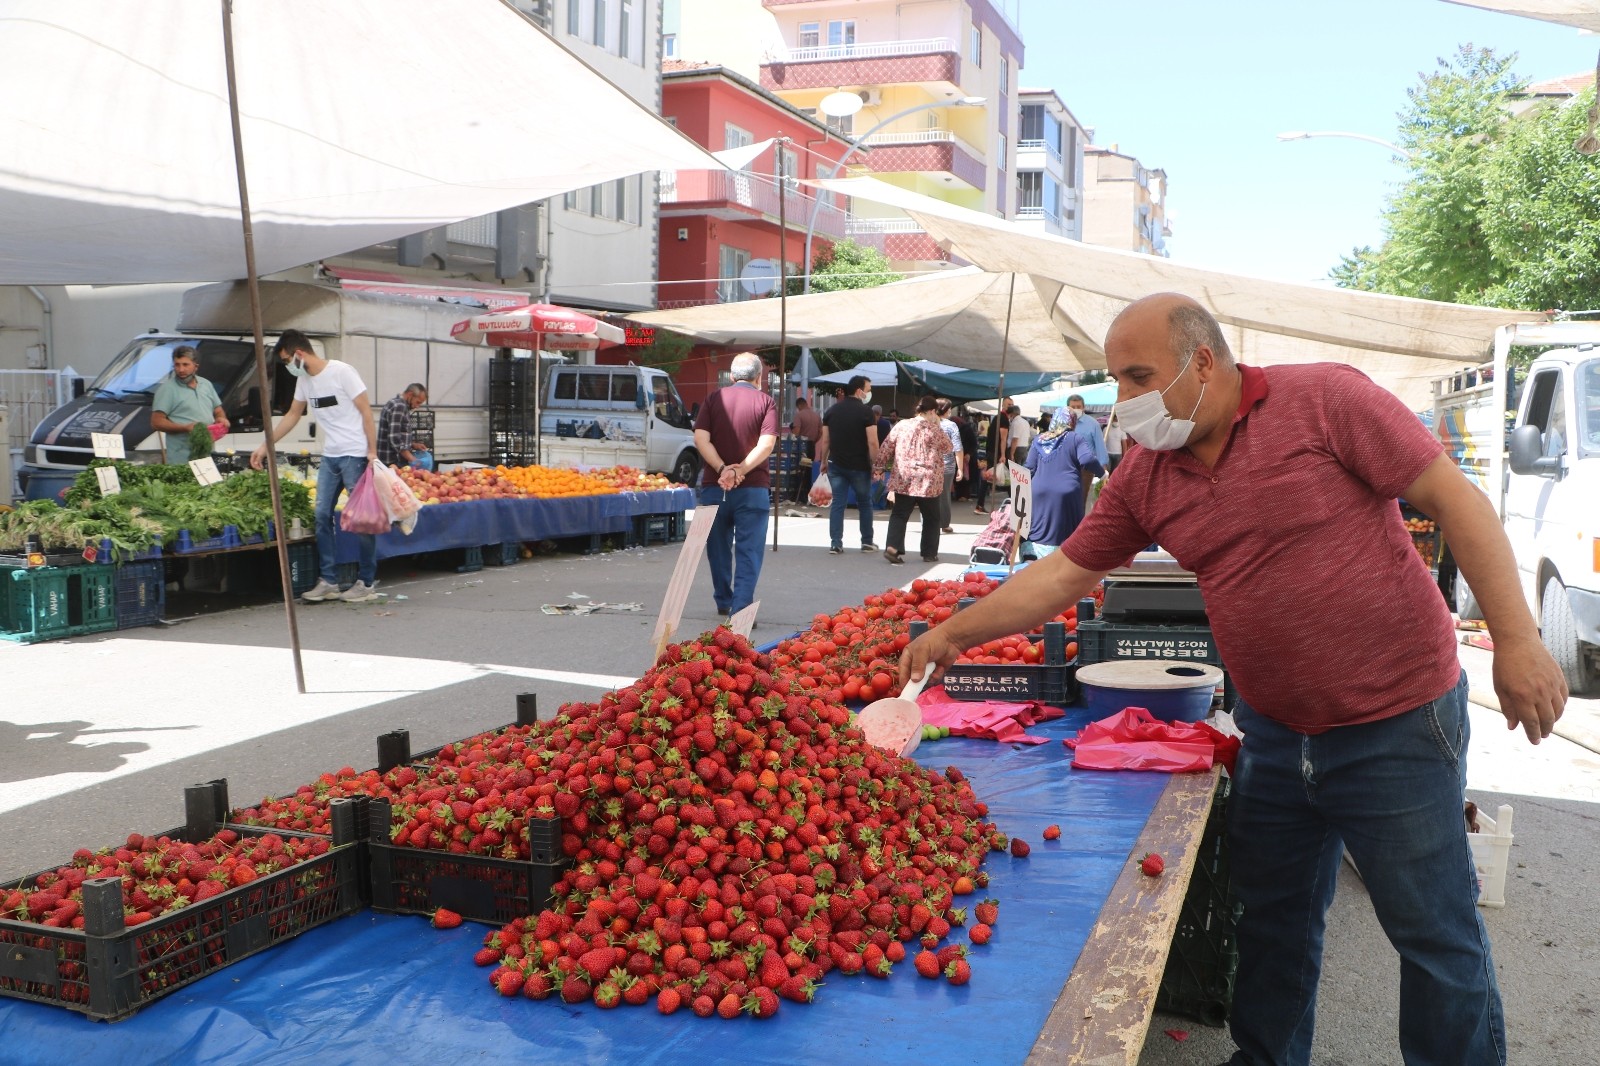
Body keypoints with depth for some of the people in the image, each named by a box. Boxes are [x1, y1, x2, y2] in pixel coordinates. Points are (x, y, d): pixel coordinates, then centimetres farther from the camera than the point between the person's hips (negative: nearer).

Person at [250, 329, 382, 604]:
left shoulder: (341, 372, -12)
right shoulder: (304, 380, 11)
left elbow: (366, 411, -12)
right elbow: (293, 414, 23)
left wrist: (372, 451, -15)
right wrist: (265, 445, 21)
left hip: (355, 455, -8)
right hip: (329, 457, 8)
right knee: (322, 515, 5)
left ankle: (367, 583, 4)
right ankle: (329, 581, 12)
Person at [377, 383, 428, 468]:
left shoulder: (398, 405, 16)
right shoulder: (398, 407, -15)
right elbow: (394, 439, -22)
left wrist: (412, 445, 12)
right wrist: (412, 460, -22)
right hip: (394, 462, -10)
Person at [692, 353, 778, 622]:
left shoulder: (714, 399, 7)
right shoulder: (765, 402, 2)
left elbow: (701, 438, -6)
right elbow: (766, 444, -12)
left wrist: (722, 469, -12)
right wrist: (740, 471, -15)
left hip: (714, 486, 3)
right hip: (753, 488, -2)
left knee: (719, 547, 17)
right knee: (748, 551, -1)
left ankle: (723, 602, 30)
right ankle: (741, 609, -10)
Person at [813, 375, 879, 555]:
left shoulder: (832, 411, 6)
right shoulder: (866, 412, -10)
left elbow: (825, 440, 8)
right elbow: (872, 442, -14)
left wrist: (823, 461, 16)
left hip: (836, 465, 4)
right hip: (859, 466, -3)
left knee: (837, 504, 5)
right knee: (864, 503, 12)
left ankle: (835, 544, 0)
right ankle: (867, 542, 18)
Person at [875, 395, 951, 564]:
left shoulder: (901, 425, 3)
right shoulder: (934, 430, -6)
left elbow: (886, 448, 5)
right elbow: (948, 448, 8)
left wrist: (879, 466, 15)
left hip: (903, 480, 3)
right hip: (928, 482, -3)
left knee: (899, 515, 7)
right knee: (931, 518, 12)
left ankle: (892, 547, -11)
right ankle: (929, 553, 16)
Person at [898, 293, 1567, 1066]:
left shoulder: (1324, 399, -14)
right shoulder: (1145, 473, 1)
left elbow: (1455, 500, -12)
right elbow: (1062, 575, 5)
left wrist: (1516, 641, -16)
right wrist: (953, 634, 0)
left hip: (1396, 724, -5)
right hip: (1272, 733, 5)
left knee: (1435, 934, 6)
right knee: (1272, 916, 18)